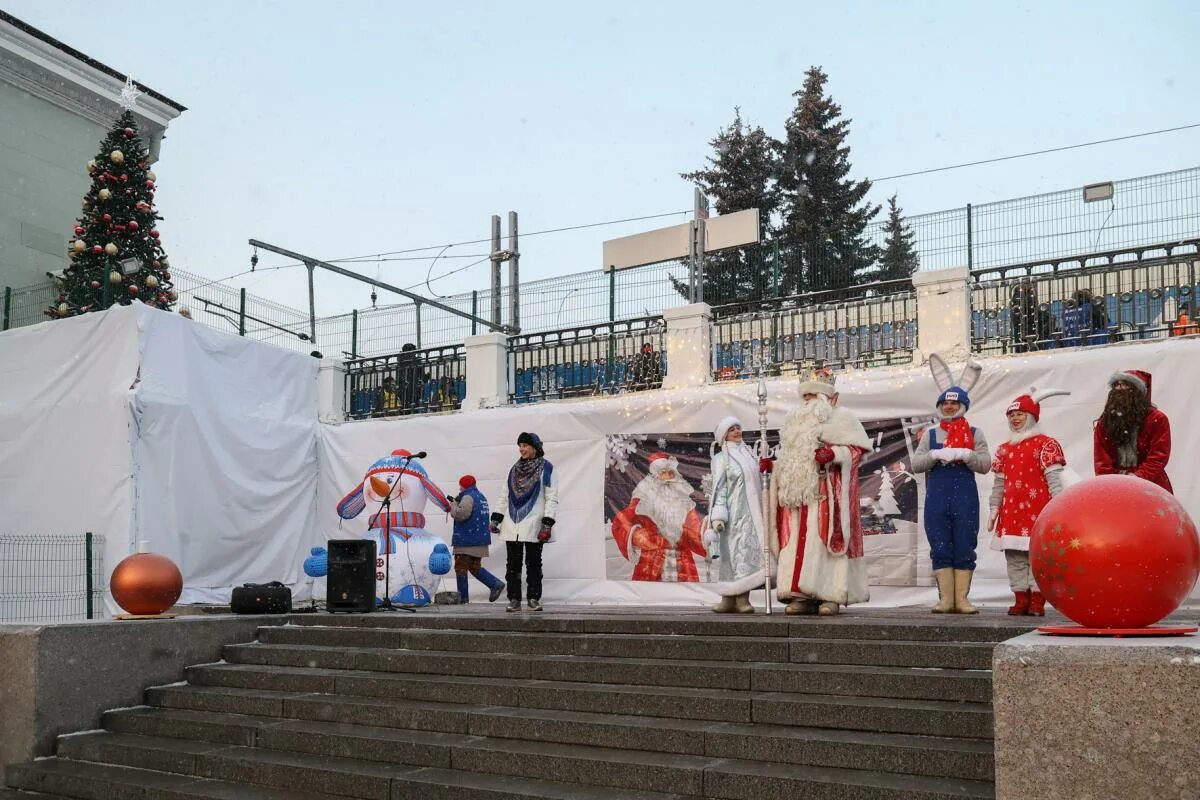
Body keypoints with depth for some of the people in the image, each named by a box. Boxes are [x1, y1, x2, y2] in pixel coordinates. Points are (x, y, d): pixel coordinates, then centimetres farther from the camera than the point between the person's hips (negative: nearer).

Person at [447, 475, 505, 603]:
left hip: (466, 541, -9)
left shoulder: (468, 497, -14)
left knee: (460, 567, 1)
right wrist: (456, 502, 15)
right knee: (475, 567, 17)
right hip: (480, 541, 9)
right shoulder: (481, 496, 17)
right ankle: (495, 584, 2)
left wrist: (453, 505, -6)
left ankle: (463, 598, 4)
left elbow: (461, 514, -26)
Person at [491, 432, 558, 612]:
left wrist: (547, 524, -15)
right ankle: (514, 600, 7)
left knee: (533, 563, 2)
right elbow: (504, 496, 17)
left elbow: (552, 498, -7)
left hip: (533, 526, -4)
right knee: (513, 563, 3)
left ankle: (534, 599, 10)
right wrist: (496, 518, 9)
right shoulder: (515, 469, 14)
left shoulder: (546, 468, -2)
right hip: (512, 525, 4)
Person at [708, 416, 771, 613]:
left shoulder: (749, 453, 17)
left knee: (750, 552, 0)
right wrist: (718, 515, -14)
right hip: (735, 514, -6)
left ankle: (742, 600, 0)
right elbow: (719, 488, -6)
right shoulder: (722, 458, 0)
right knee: (736, 552, -9)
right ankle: (729, 600, -6)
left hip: (751, 512, 6)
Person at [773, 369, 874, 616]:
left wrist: (833, 453, -18)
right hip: (798, 493, 5)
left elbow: (857, 449, -3)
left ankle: (830, 596, -8)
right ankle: (801, 595, -2)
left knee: (826, 540, -9)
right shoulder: (794, 421, 23)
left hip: (828, 493, -5)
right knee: (798, 543, -2)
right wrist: (772, 464, 12)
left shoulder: (841, 417, 5)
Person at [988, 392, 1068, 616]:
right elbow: (998, 483, 19)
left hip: (1038, 509, -6)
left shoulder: (1046, 444, 0)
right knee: (1014, 557, 5)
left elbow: (1054, 478, -7)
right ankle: (1021, 600, 10)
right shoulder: (1004, 449, 18)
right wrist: (994, 509, 15)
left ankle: (1037, 601, -1)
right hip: (1011, 511, 6)